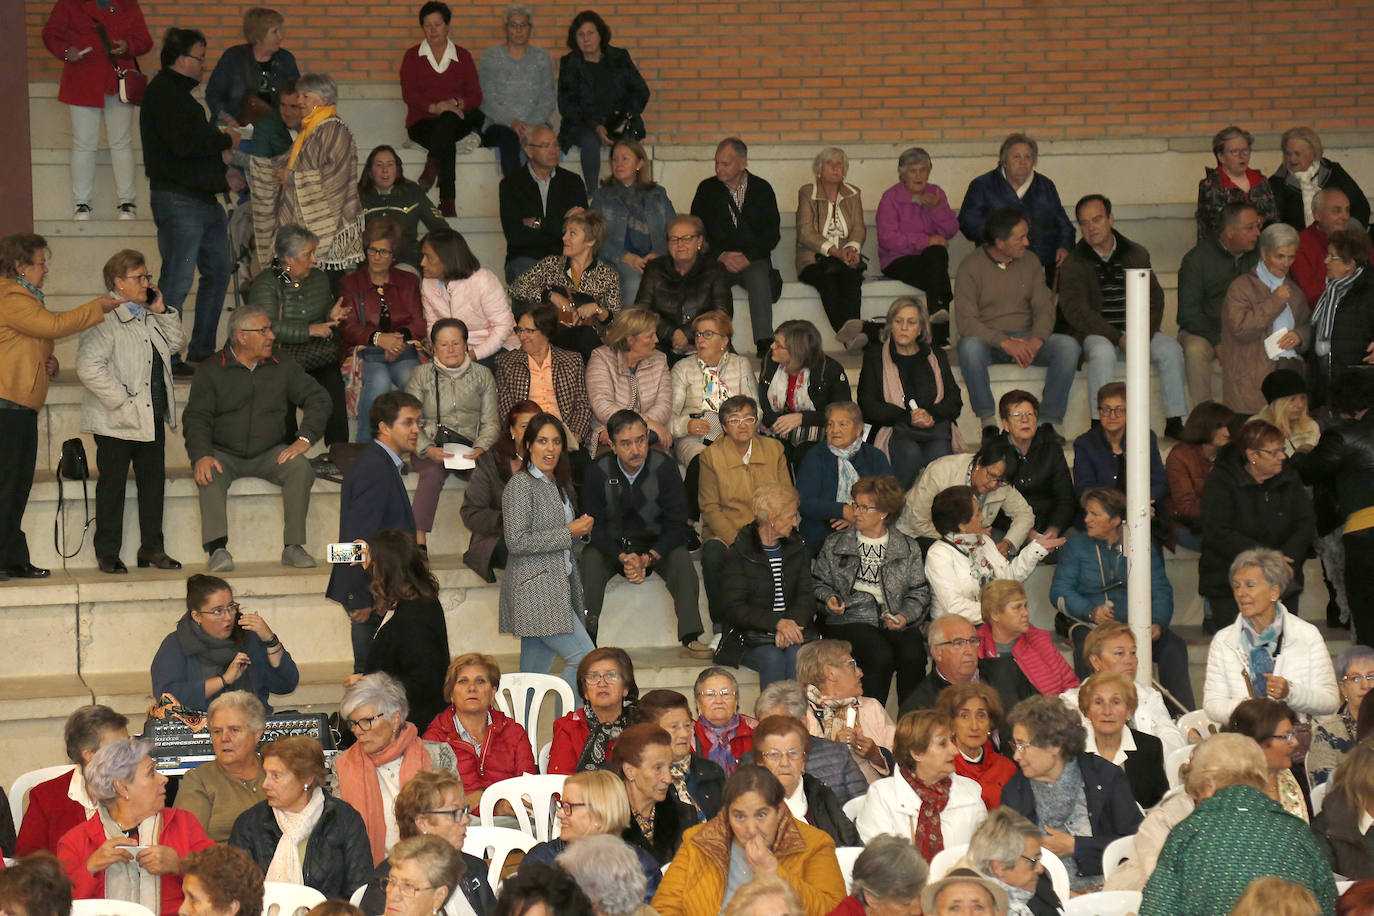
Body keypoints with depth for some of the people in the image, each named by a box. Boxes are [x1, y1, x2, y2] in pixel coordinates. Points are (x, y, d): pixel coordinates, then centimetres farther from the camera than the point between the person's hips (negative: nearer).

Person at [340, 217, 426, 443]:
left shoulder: (408, 281, 20)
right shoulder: (350, 283, 15)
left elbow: (419, 324, 10)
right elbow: (347, 327, 2)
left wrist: (399, 338, -14)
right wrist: (378, 338, -17)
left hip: (403, 350, 1)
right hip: (365, 352, -1)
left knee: (412, 378, -35)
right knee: (379, 380, -36)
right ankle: (365, 442, -28)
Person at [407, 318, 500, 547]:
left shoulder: (482, 375, 14)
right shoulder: (421, 378, 9)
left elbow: (491, 422, 9)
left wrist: (480, 448, -11)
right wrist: (428, 450, -15)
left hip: (471, 449, 1)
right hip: (433, 449, -1)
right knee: (432, 473, -35)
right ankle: (418, 542, -40)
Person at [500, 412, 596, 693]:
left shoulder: (557, 485, 18)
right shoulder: (521, 484, -9)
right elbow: (517, 542, -16)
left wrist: (582, 528, 9)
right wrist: (568, 533, -14)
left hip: (557, 589, 9)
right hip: (536, 590, -9)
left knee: (534, 670, 7)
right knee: (583, 656, -14)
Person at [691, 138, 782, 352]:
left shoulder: (762, 189, 8)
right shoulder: (707, 189, 10)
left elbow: (772, 233, 4)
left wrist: (747, 257, -12)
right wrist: (722, 255, -11)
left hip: (753, 260, 0)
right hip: (717, 261, 0)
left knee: (759, 277, -35)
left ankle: (763, 343, -38)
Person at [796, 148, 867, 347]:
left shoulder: (853, 194, 19)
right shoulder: (807, 193, 7)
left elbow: (859, 228, 9)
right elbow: (806, 233, -5)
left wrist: (851, 248, -15)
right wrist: (835, 251, -17)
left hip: (846, 257, 3)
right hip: (814, 259, -3)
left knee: (851, 275, -34)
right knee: (827, 278, -37)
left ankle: (850, 326, -56)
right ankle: (848, 335, -61)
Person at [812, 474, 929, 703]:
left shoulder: (908, 548, 13)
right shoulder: (835, 544, 14)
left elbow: (919, 593, 10)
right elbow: (819, 583, 17)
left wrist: (905, 616, -9)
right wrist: (829, 599, -6)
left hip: (895, 623, 1)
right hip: (850, 621, -1)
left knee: (913, 655, -29)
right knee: (881, 657, -31)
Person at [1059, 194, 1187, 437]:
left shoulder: (1137, 254, 11)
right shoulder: (1073, 264, 1)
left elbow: (1155, 298, 9)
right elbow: (1076, 312, -10)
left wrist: (1144, 333, -11)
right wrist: (1117, 337, -19)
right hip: (1097, 334, -3)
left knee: (1171, 349, -23)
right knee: (1103, 352, -36)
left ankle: (1174, 423, -17)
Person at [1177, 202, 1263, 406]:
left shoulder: (1259, 255, 4)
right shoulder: (1197, 257, -5)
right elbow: (1188, 312, -9)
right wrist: (1217, 342, -22)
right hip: (1205, 330, -2)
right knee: (1195, 351, -35)